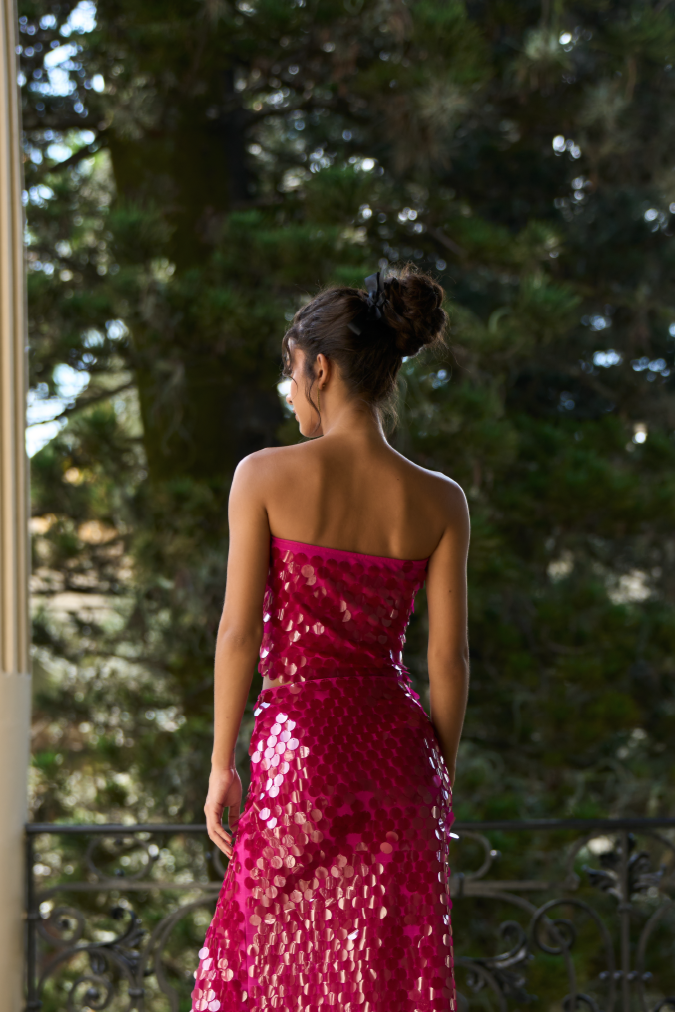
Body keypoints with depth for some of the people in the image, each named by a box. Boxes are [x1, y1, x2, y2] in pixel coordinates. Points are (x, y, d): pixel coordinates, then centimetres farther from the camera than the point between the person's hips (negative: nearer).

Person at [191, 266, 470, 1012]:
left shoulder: (265, 476, -8)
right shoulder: (440, 502, 0)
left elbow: (239, 632, -8)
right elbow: (448, 657, 1)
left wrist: (222, 764, 0)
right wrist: (441, 777, 13)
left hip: (300, 740, -3)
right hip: (398, 751, 3)